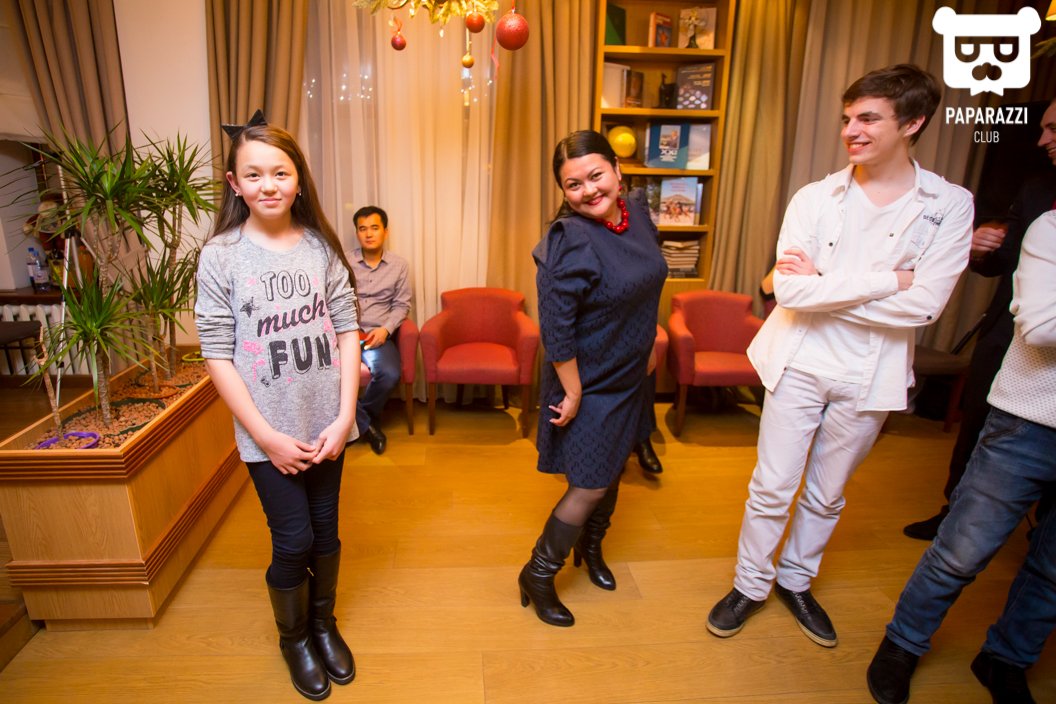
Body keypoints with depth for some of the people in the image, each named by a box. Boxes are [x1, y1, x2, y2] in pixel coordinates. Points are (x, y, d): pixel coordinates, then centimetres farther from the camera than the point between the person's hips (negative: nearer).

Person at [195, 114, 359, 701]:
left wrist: (344, 417, -7)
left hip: (327, 424, 3)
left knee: (326, 530, 15)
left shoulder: (321, 245, -1)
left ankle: (325, 625, 42)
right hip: (269, 432, -2)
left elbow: (347, 328, -1)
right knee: (293, 540, 6)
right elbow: (218, 354, -8)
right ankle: (294, 638, 36)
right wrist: (267, 436, -11)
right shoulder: (221, 255, -8)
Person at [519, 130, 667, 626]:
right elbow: (555, 330, -25)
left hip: (630, 377, 8)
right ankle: (537, 575, 23)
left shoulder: (638, 215, -2)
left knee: (613, 468, 22)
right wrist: (573, 394, -20)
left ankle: (591, 547, 48)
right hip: (589, 385, -8)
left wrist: (649, 341, 16)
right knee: (590, 486, 1)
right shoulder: (569, 243, -27)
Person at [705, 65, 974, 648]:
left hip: (869, 376, 1)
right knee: (771, 488, 8)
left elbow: (924, 305, -16)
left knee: (826, 495, 17)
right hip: (800, 363, 0)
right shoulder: (815, 198, -5)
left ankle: (796, 581, 40)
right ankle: (749, 585, 29)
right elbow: (788, 289, -17)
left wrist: (823, 286, -16)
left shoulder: (950, 205, -5)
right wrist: (885, 280, -18)